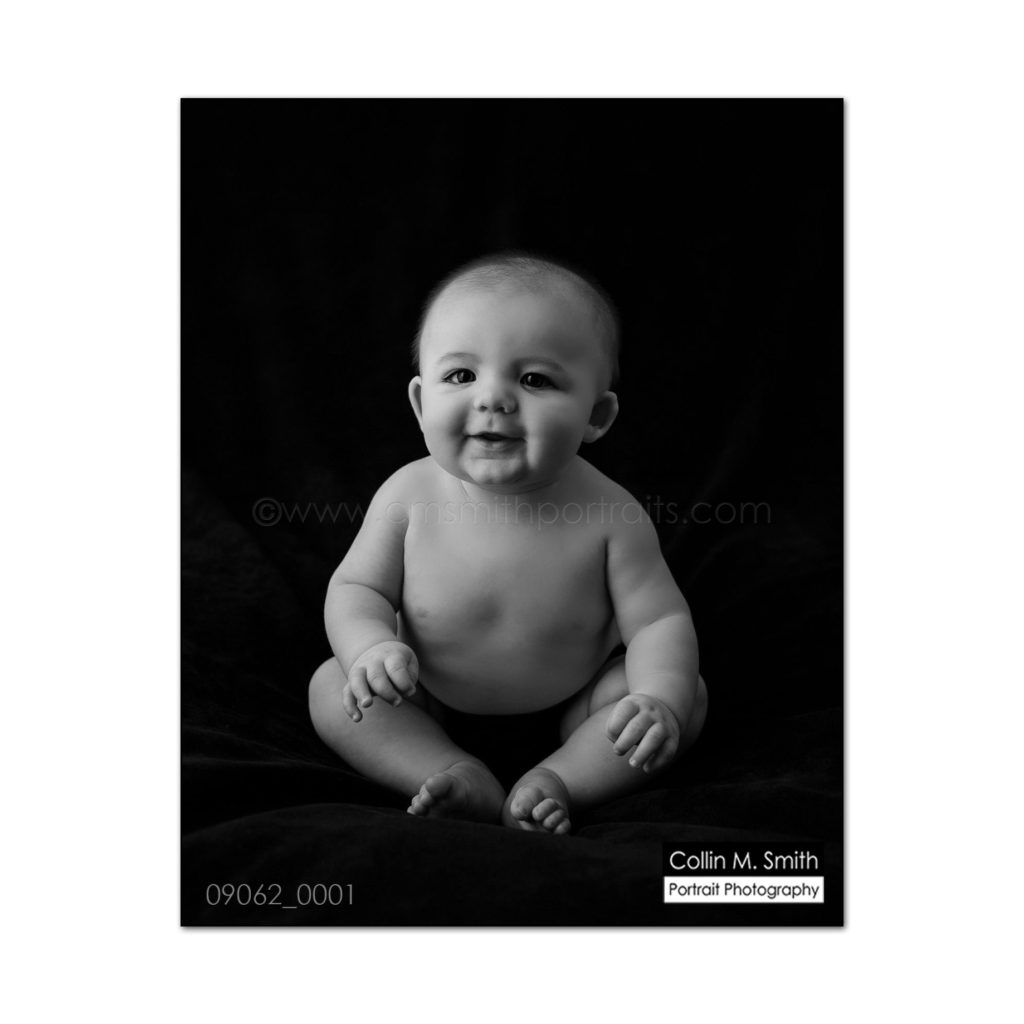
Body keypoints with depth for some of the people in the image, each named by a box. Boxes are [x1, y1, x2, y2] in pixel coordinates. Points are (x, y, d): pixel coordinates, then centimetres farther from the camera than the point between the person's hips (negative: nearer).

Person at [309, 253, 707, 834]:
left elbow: (659, 621, -18)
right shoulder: (409, 496, -21)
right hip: (434, 706, 2)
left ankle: (558, 781, -18)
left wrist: (660, 700, -37)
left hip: (573, 703, -1)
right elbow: (357, 588, -10)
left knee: (690, 695, -17)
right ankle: (464, 780, -20)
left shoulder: (610, 515, -25)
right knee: (331, 688, -16)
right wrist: (372, 648, -31)